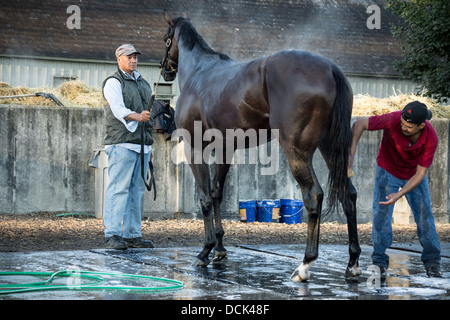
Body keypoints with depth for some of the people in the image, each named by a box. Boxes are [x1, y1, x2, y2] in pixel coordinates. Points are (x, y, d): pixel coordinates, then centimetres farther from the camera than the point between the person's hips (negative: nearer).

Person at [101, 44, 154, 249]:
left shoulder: (142, 83, 21)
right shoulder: (113, 82, -3)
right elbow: (118, 109, -18)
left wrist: (149, 144, 21)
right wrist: (137, 117, -37)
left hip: (142, 144, 8)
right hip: (122, 144, -8)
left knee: (137, 190, 7)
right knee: (118, 188, -12)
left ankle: (132, 234, 10)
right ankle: (112, 234, -13)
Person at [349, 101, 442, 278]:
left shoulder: (431, 139, -30)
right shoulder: (394, 120, -35)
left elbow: (420, 174, -24)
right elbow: (360, 124, -27)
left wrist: (399, 194, -35)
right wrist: (351, 153, -37)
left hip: (413, 174, 1)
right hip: (388, 170, -1)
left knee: (424, 215, 0)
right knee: (381, 214, -11)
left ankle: (432, 262, 14)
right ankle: (380, 262, -5)